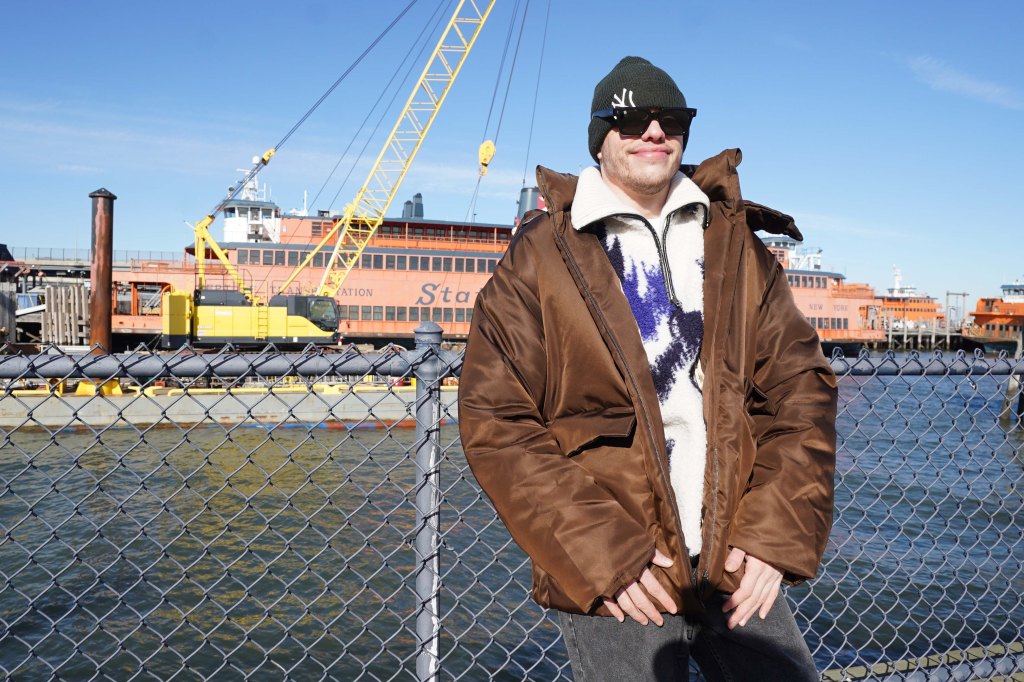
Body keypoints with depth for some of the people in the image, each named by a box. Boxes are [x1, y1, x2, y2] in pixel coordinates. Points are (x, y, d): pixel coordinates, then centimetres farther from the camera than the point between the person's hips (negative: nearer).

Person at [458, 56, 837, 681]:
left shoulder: (738, 246, 8)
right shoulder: (542, 257, -2)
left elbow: (802, 389, 6)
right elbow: (496, 423, -7)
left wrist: (775, 535, -5)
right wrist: (600, 555, -13)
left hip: (738, 565, 3)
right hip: (614, 582, -3)